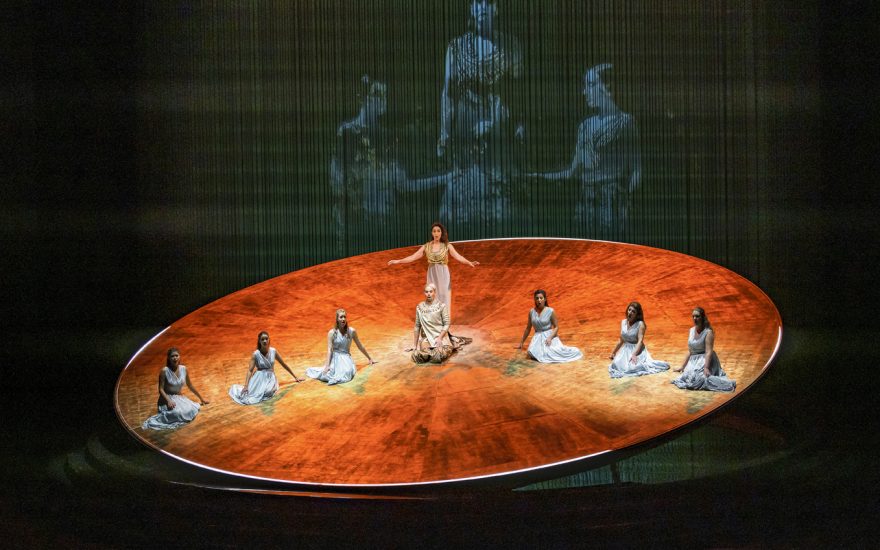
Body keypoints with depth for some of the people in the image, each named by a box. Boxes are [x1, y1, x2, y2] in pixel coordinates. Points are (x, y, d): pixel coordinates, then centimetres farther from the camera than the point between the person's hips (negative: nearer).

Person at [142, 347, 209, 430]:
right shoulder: (164, 371, -14)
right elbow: (161, 389, -12)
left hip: (179, 398, 4)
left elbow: (190, 386, 12)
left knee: (191, 411, -27)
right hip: (167, 399, -4)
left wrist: (201, 399, 18)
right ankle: (164, 417, -7)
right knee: (177, 413, -35)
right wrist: (169, 400, -28)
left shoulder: (183, 369, 0)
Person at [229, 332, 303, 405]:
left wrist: (295, 377, 16)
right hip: (259, 377, -1)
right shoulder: (256, 354, -5)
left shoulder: (273, 351, 2)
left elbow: (284, 364, 12)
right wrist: (246, 386, -25)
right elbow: (250, 370, -10)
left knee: (268, 392, -36)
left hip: (270, 377, 1)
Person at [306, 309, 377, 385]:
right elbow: (329, 349, -11)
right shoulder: (332, 333, -5)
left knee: (347, 372, -37)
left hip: (346, 358, 0)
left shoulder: (352, 331, 0)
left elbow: (360, 346, 11)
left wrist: (370, 358, 17)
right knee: (327, 375, -28)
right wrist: (327, 365, -23)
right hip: (335, 357, 0)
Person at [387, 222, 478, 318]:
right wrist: (398, 261, -7)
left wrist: (469, 262, -32)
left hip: (443, 276, -2)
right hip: (432, 276, 2)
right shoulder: (426, 246, 3)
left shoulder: (447, 246, -3)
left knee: (444, 300, -1)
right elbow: (413, 257, 1)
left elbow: (458, 256, -15)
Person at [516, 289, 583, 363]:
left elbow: (556, 327, -1)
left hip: (549, 336, -2)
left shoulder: (550, 311, -6)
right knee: (533, 353, -28)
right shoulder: (531, 312, 4)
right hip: (538, 337, 2)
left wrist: (550, 337, -19)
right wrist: (521, 343, 17)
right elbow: (528, 328, 14)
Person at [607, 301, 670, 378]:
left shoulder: (640, 324, -11)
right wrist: (613, 352, 25)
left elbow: (640, 341, -20)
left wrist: (634, 354, -32)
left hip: (637, 350, -5)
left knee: (633, 367, -32)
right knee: (616, 364, -22)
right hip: (626, 350, 5)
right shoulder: (623, 322, 7)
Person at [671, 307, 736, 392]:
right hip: (693, 361, 7)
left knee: (697, 379, -31)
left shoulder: (708, 332, -10)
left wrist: (706, 367, -30)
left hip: (705, 360, -7)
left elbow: (709, 351, -19)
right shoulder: (691, 330, 11)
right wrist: (682, 367, 16)